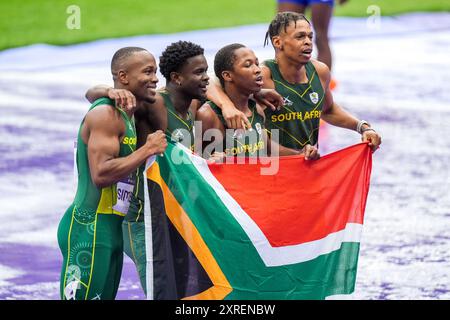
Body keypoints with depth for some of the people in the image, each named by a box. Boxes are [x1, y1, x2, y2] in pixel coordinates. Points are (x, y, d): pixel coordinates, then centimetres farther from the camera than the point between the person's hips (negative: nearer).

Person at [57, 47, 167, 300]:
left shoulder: (127, 116, 16)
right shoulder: (106, 115, -15)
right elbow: (101, 174, -25)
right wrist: (148, 149, -18)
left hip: (111, 229, 10)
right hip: (90, 229, -10)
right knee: (82, 296, -10)